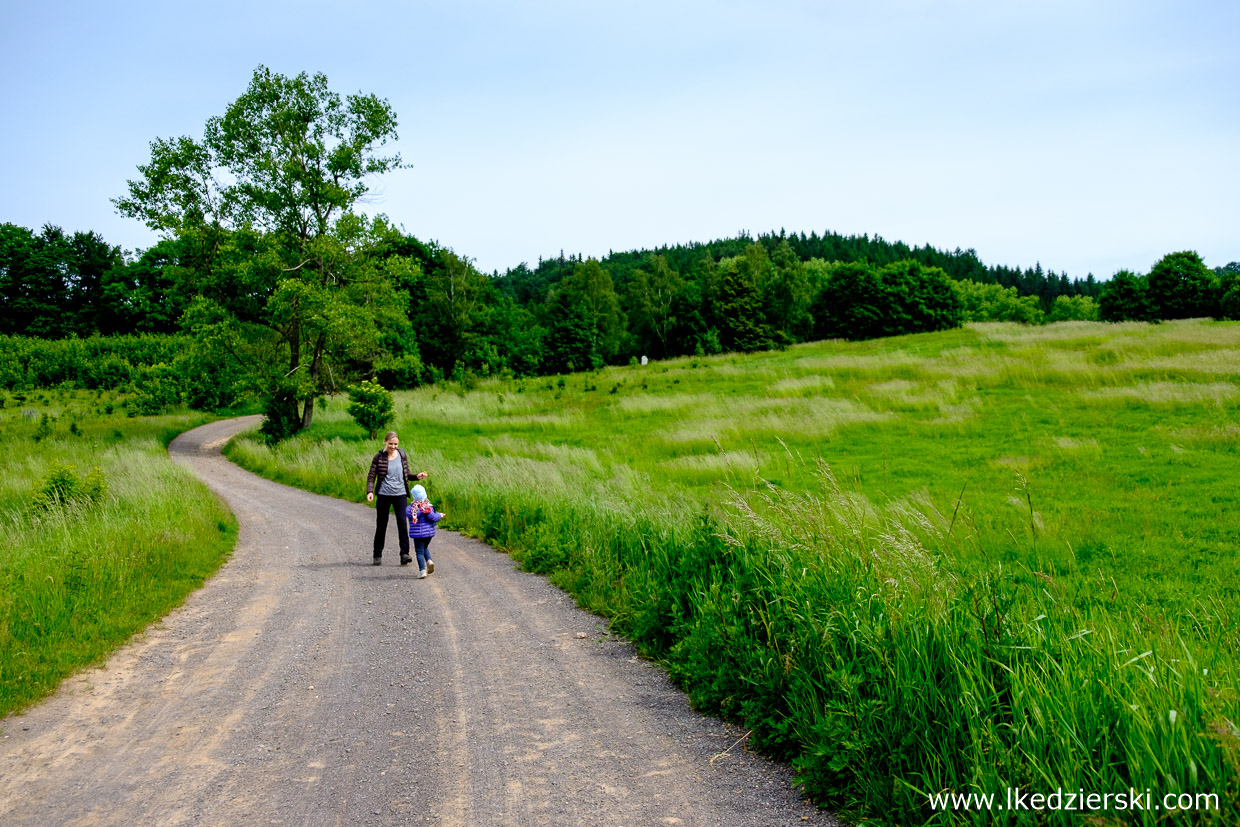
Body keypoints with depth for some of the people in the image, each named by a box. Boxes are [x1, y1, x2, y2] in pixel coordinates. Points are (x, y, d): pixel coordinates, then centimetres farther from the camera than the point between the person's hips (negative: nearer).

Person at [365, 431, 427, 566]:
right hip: (383, 494, -1)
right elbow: (371, 476, -2)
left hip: (400, 494, 1)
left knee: (402, 521, -11)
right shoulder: (379, 457, -2)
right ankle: (378, 555, 20)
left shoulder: (402, 455, 6)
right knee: (381, 524, 6)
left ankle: (404, 554, -11)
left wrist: (417, 476, -4)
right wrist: (369, 491, -16)